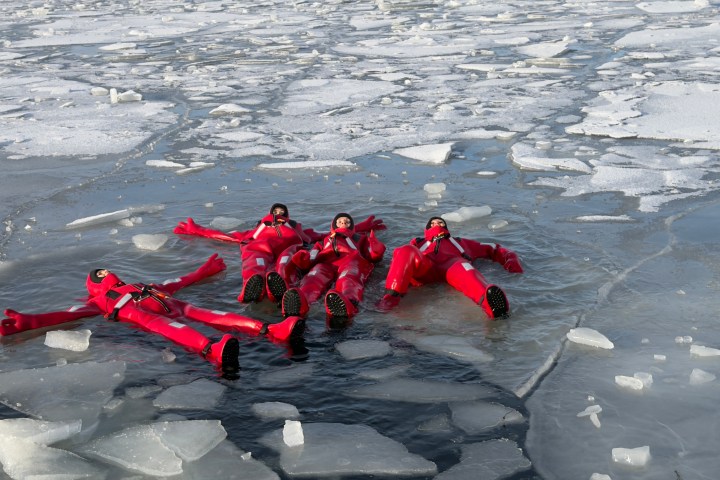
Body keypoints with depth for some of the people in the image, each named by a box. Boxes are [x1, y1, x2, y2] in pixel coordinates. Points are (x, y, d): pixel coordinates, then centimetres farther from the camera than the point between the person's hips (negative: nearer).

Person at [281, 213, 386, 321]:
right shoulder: (324, 241, 42)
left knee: (348, 278, -40)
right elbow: (310, 259, 20)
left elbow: (376, 255, 21)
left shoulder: (359, 239, 41)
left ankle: (347, 304, -77)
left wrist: (373, 233, 7)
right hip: (325, 264, 1)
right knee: (315, 276, -38)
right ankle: (299, 303, -72)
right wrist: (303, 258, -3)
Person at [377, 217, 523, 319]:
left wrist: (510, 260, 16)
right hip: (423, 269, 1)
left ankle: (489, 302, -74)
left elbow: (492, 250, 39)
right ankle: (391, 298, -54)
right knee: (405, 251, -33)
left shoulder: (460, 242, 44)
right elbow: (403, 256, 23)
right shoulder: (418, 242, 42)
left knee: (462, 268, -40)